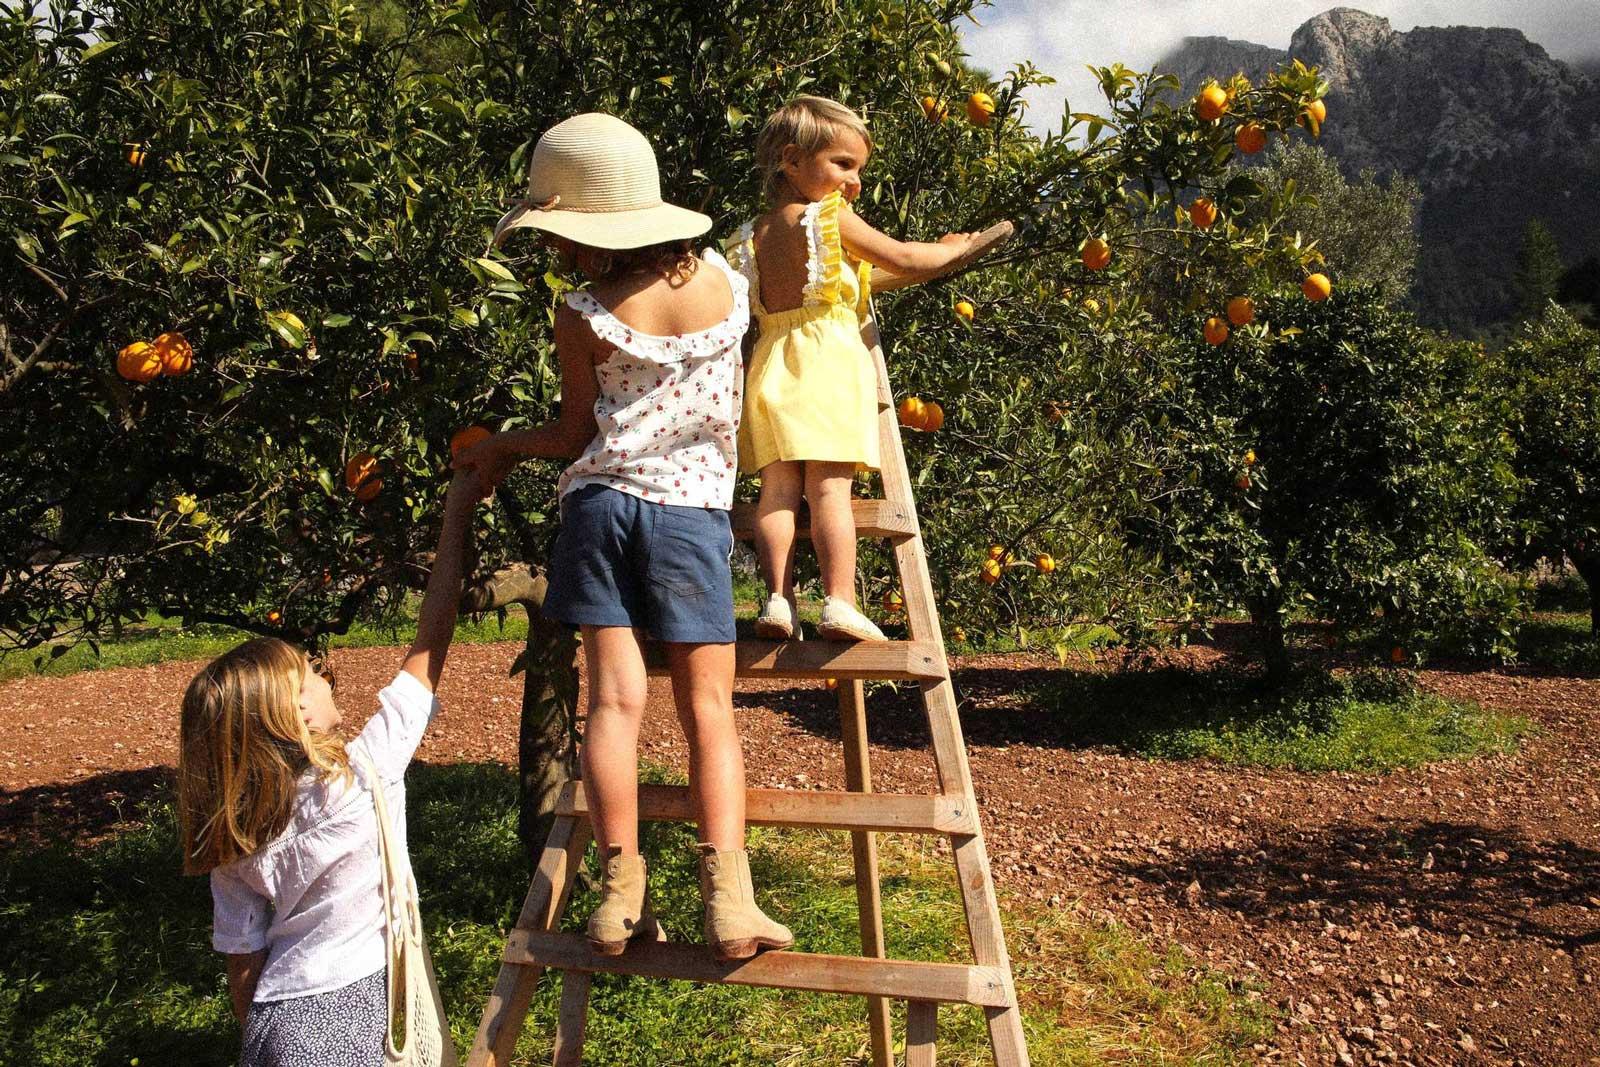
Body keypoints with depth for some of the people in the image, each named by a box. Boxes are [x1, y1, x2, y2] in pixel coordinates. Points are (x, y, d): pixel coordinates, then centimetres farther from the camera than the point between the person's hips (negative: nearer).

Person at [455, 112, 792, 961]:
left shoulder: (582, 318, -5)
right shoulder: (722, 282, 5)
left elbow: (578, 437, 3)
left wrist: (504, 446, 20)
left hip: (602, 504, -1)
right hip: (693, 509, 1)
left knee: (615, 699, -1)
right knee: (708, 707, 1)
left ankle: (620, 890, -2)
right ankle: (727, 894, -9)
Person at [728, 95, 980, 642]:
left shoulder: (754, 233, 18)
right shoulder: (831, 216, -1)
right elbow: (902, 259, 2)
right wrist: (954, 248, 20)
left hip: (770, 364, 6)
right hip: (828, 360, -5)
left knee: (779, 487, 2)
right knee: (831, 488, -9)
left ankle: (778, 599, -4)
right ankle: (839, 602, -12)